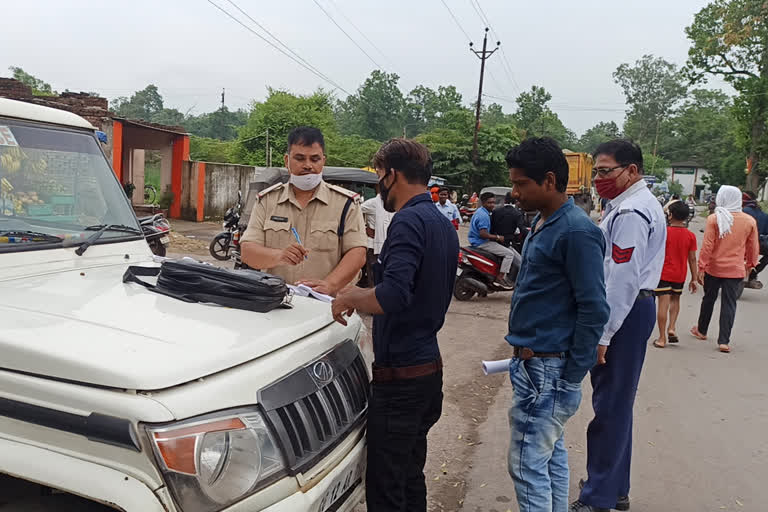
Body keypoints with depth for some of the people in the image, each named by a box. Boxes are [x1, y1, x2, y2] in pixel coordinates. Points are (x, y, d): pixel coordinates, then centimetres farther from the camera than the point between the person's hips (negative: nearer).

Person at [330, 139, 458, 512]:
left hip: (400, 374, -9)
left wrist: (348, 298, -12)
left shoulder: (409, 222, -17)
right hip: (429, 367, 10)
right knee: (410, 477, 20)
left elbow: (392, 297, -30)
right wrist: (360, 295, 18)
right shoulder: (443, 225, 12)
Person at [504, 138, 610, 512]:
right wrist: (523, 352, 16)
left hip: (549, 369, -9)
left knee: (528, 463, -2)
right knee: (551, 453, 19)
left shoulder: (576, 232, -18)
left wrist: (571, 378, -16)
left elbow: (594, 310, -19)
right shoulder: (542, 222, 10)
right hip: (533, 361, 9)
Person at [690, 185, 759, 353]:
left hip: (713, 268, -1)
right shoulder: (750, 221, -3)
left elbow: (707, 245, -12)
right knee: (729, 304, 4)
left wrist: (701, 267, -7)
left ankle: (701, 330, 33)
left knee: (708, 299, 17)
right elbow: (753, 247, 5)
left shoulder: (714, 219, -10)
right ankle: (724, 341, 2)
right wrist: (750, 264, 21)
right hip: (735, 270, 1)